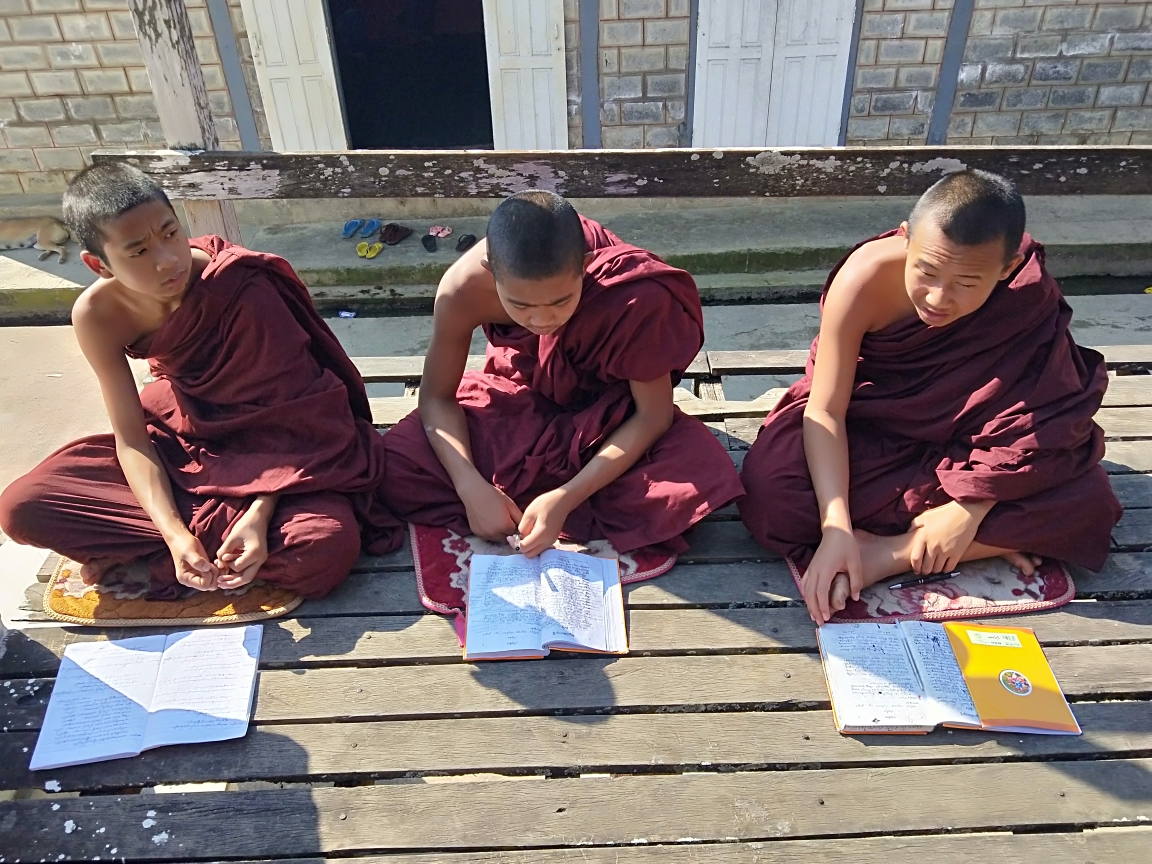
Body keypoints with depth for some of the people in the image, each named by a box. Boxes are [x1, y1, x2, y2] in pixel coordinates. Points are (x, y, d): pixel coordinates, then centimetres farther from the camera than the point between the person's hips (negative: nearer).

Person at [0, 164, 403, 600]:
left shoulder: (244, 287, -28)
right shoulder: (97, 315, -16)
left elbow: (292, 414, -21)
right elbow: (131, 437, -12)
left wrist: (259, 514, -34)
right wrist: (174, 534, -28)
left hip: (266, 443, -2)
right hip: (181, 436, 3)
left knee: (325, 547, -33)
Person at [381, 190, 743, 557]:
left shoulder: (637, 299, -34)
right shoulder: (464, 289, -28)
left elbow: (654, 415, -22)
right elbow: (436, 397, -13)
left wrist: (565, 499, -31)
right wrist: (472, 488, -30)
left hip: (612, 415, -1)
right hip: (518, 404, 2)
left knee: (702, 477, -31)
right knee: (396, 466, -20)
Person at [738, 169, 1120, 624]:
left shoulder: (1030, 298, -25)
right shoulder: (866, 279, -29)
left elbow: (1047, 413, -18)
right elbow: (825, 410, -27)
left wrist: (969, 508, -27)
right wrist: (837, 529, -35)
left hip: (964, 442, 1)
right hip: (869, 429, 0)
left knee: (1083, 501, -24)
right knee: (769, 487, -28)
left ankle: (887, 553, -22)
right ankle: (988, 543, -19)